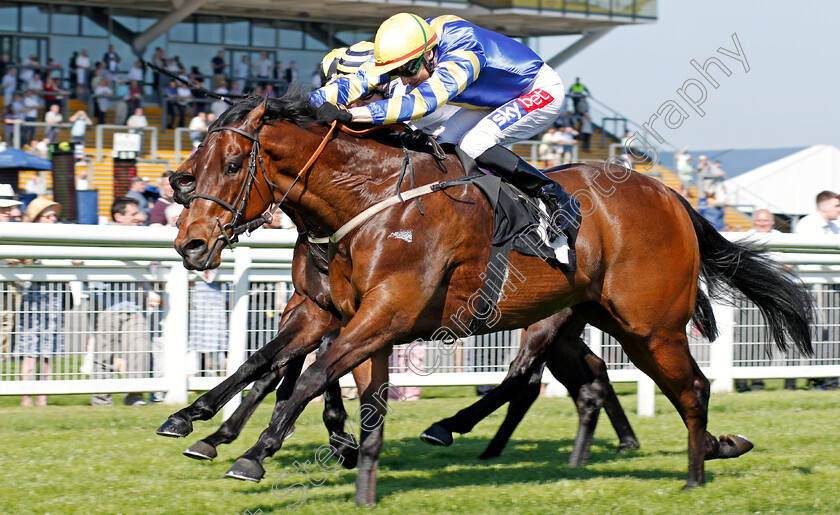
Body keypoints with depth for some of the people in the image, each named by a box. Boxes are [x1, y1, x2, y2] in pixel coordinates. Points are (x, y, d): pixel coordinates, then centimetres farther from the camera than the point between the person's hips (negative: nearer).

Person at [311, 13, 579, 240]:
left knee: (474, 144, -25)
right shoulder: (408, 50, -16)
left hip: (542, 91, -9)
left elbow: (422, 101, -52)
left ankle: (558, 200, -15)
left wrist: (351, 114, -59)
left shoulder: (462, 55, -40)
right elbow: (359, 80, -19)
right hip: (500, 99, 9)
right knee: (445, 142, -5)